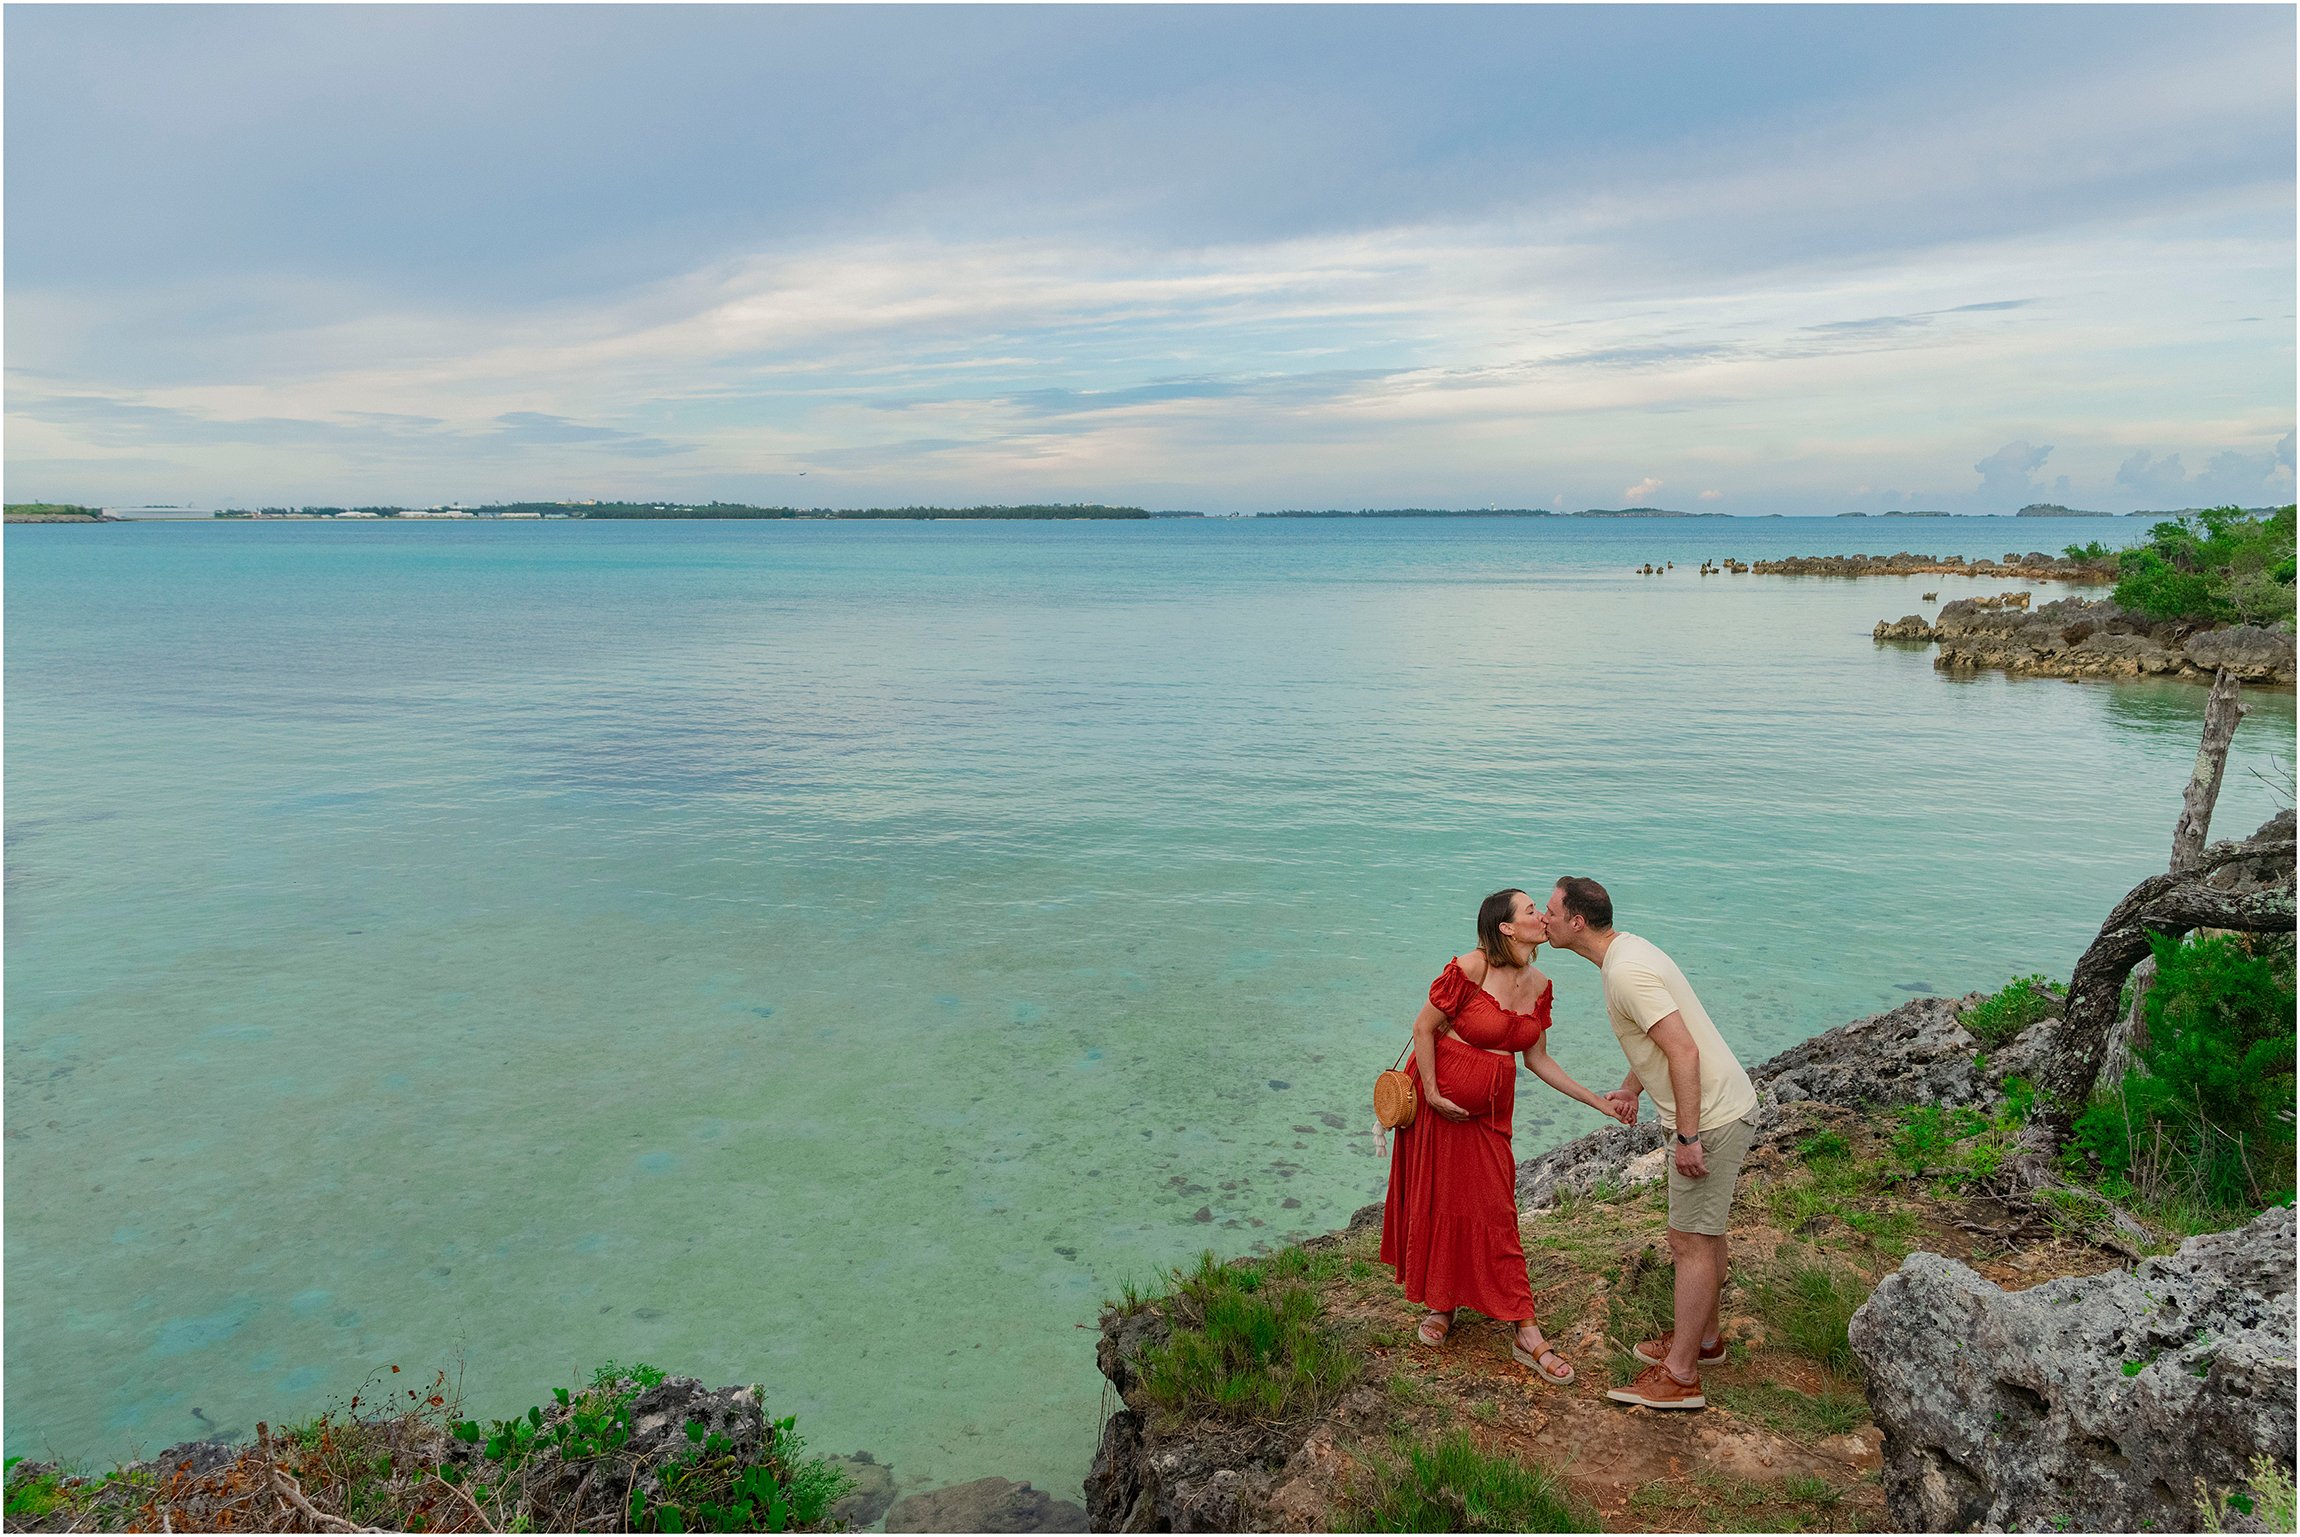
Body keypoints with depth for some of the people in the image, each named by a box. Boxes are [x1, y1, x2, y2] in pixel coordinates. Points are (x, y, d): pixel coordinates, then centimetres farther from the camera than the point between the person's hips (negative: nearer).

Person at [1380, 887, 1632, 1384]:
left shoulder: (1538, 986, 1)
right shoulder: (1471, 968, -20)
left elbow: (1537, 1059, 7)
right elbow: (1424, 1026, -15)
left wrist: (1598, 1102, 5)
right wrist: (1431, 1093, -15)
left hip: (1489, 1113, 5)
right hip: (1439, 1102, -5)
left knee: (1495, 1213, 4)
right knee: (1436, 1204, 8)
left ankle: (1526, 1335, 7)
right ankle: (1439, 1305, 29)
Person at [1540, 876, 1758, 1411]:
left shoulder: (1626, 972, -25)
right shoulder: (1628, 951, 8)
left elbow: (1685, 1052, -29)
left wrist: (1688, 1138, -26)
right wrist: (1631, 1088, 21)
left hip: (1710, 1117, -10)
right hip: (1724, 1106, 10)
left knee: (1690, 1241, -2)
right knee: (1704, 1230, 22)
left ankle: (1679, 1376, 7)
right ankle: (1703, 1336, 38)